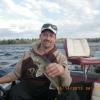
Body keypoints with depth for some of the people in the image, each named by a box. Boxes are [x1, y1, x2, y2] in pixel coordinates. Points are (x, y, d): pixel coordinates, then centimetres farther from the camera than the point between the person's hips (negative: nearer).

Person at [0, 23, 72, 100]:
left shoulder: (60, 57, 0)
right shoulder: (28, 54, 10)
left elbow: (67, 84, -13)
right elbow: (16, 74, 18)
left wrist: (62, 70, -35)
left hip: (48, 93, 1)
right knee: (14, 93, -30)